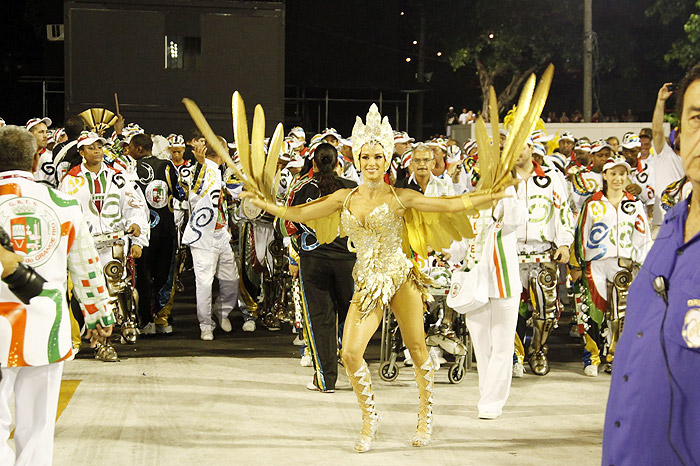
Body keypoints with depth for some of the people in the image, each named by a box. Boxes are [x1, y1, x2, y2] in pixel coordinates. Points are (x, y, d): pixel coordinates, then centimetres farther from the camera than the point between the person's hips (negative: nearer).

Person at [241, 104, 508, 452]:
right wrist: (260, 202, 9)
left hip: (400, 276, -2)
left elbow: (451, 205, -7)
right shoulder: (345, 198, 6)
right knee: (351, 353, -9)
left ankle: (426, 415, 26)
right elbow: (298, 214, 12)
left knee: (417, 349, 5)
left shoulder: (400, 198, -3)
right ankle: (369, 421, 11)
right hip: (367, 282, 2)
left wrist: (495, 196, -15)